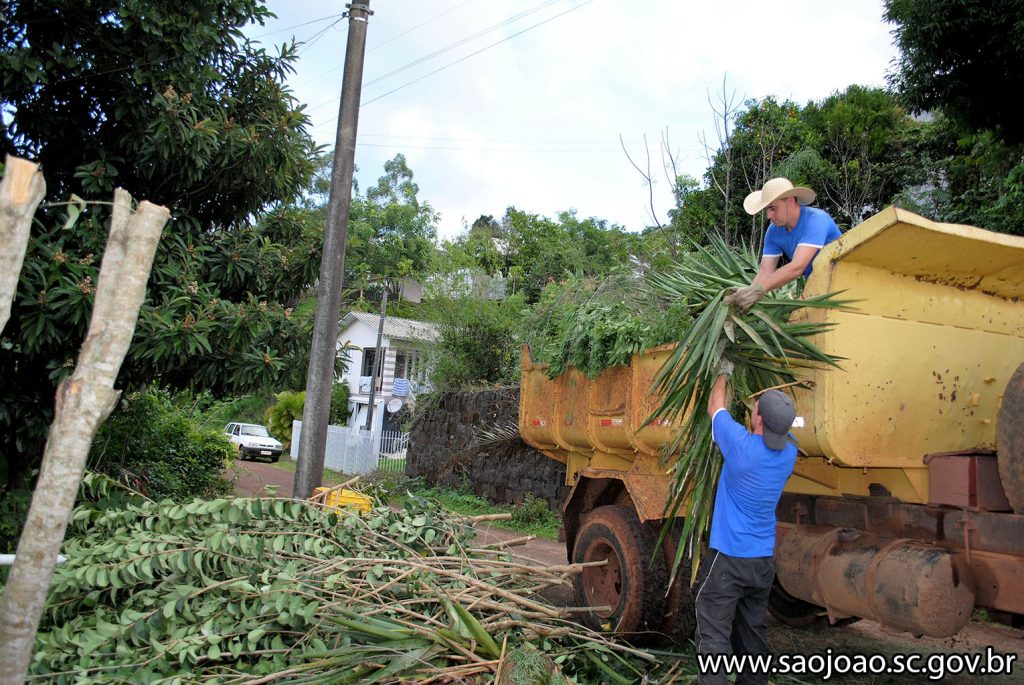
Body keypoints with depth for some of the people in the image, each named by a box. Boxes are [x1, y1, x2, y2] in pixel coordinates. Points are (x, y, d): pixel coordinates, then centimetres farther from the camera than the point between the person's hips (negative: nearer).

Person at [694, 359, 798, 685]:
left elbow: (715, 407, -2)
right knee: (752, 633, 19)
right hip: (763, 560, 7)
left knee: (714, 637, -4)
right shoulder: (789, 454, -3)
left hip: (727, 558, -6)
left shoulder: (742, 445, -19)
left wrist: (724, 372, 15)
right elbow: (776, 432, 22)